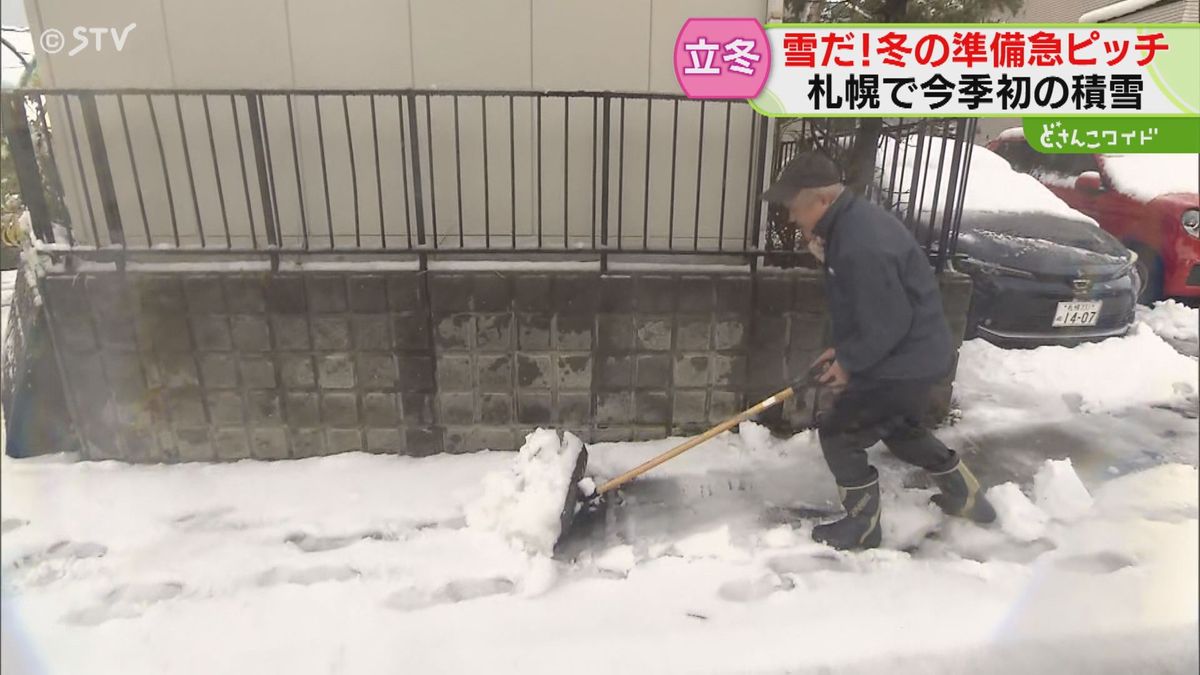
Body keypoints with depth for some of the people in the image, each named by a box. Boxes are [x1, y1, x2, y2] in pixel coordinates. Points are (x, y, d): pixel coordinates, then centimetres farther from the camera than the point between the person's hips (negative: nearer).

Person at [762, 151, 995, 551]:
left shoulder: (862, 246, -30)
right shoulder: (852, 221, 4)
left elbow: (888, 324, -27)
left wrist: (849, 362, -13)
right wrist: (843, 350, 9)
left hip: (906, 362, -10)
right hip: (918, 355, 10)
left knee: (838, 432, 2)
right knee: (900, 428, 29)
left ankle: (862, 527, 19)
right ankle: (966, 497, 46)